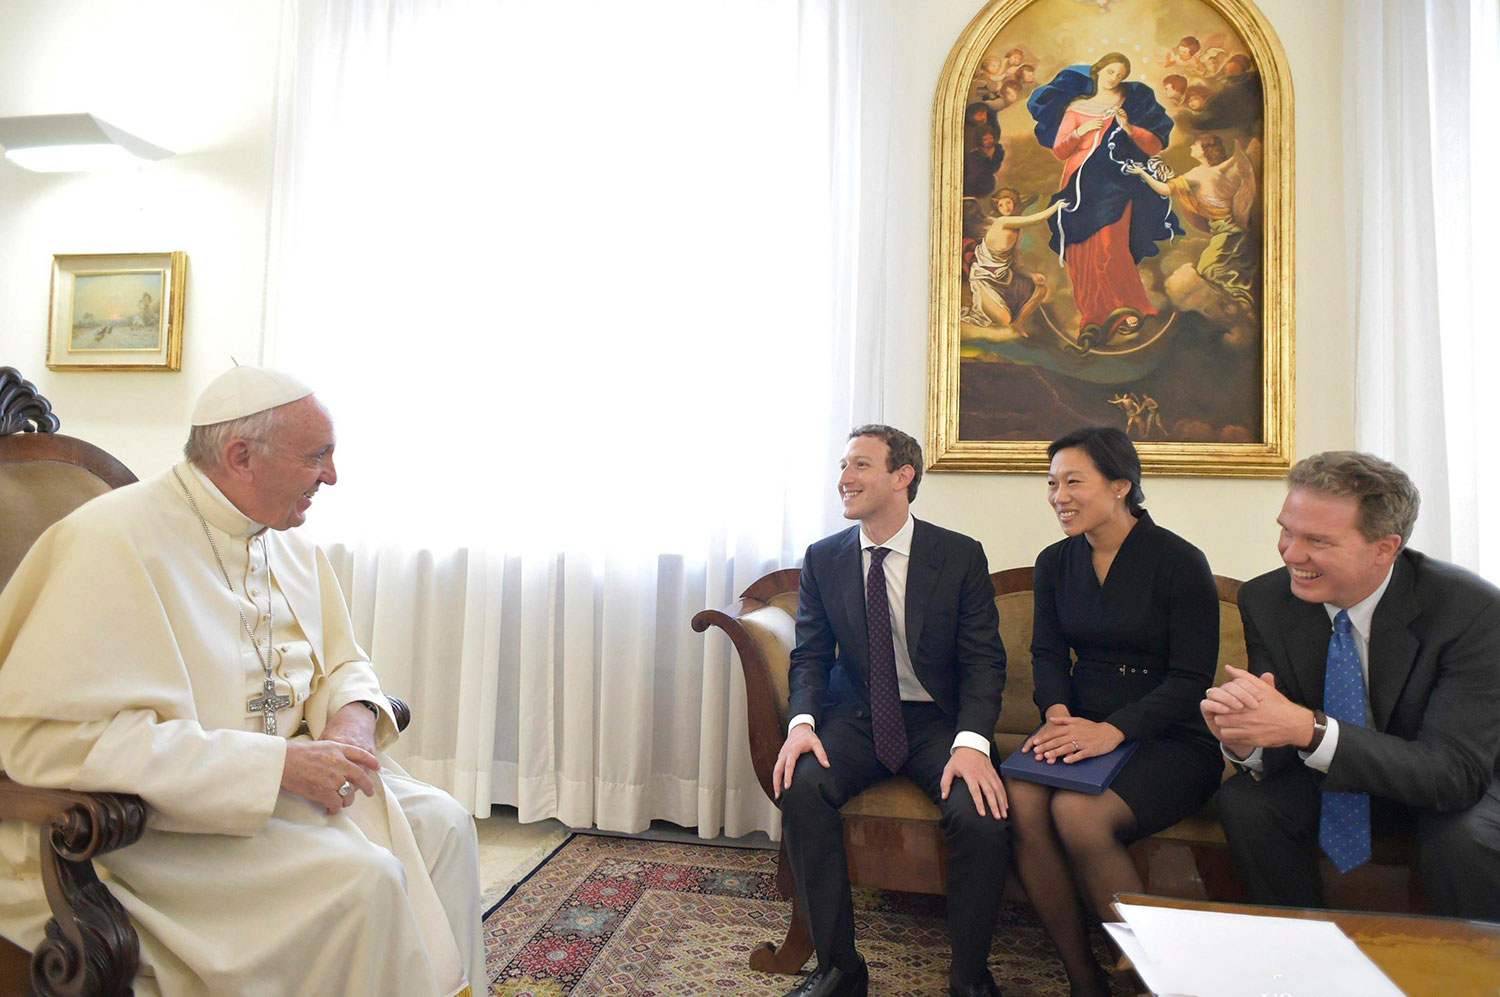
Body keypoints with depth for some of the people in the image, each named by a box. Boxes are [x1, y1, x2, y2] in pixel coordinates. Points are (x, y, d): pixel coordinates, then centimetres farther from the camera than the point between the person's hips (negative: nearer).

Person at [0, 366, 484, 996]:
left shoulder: (289, 541, 7)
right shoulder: (114, 541, -18)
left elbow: (343, 662, 17)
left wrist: (355, 714, -8)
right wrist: (274, 763, -27)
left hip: (286, 775, 7)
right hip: (158, 813, -7)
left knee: (441, 822, -8)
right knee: (360, 876, -25)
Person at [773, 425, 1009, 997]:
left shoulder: (960, 556, -3)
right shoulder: (823, 558, 3)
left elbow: (984, 659, -5)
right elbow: (809, 655, 4)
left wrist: (971, 741, -22)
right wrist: (802, 721, -16)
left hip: (938, 721, -1)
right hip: (855, 717, 2)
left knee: (982, 816, -27)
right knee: (801, 789, -26)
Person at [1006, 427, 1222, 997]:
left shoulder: (1179, 561, -8)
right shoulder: (1055, 563, 8)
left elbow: (1190, 680, -10)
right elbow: (1047, 653, 9)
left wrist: (1113, 731, -24)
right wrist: (1058, 712, -13)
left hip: (1171, 738, -4)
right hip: (1084, 725, 4)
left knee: (1078, 811, -31)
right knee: (1020, 796, -26)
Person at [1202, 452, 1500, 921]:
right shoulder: (1264, 600, -17)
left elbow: (1455, 773, -31)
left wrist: (1309, 729, -45)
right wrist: (1244, 740, -38)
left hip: (1462, 787, -2)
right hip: (1332, 774, 2)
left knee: (1462, 839, -32)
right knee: (1243, 802, -23)